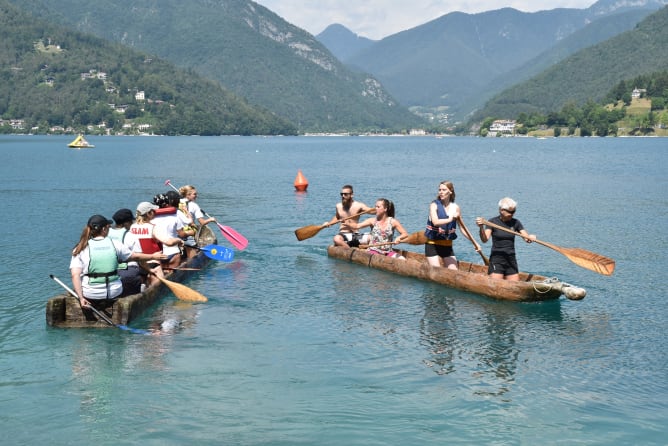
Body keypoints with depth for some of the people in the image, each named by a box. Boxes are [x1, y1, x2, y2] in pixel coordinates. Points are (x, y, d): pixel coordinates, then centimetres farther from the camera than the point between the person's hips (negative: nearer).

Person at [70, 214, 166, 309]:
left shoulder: (81, 249, -2)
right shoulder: (114, 244, 1)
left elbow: (75, 275, -12)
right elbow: (135, 256, 16)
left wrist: (81, 298, -13)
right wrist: (153, 256, 32)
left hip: (89, 296, 0)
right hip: (113, 294, 0)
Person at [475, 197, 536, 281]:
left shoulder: (515, 223, 6)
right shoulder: (493, 222, -5)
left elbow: (526, 237, 1)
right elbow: (485, 239, -16)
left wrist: (530, 237, -22)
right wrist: (481, 228, -34)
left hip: (511, 259, 4)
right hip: (497, 259, -4)